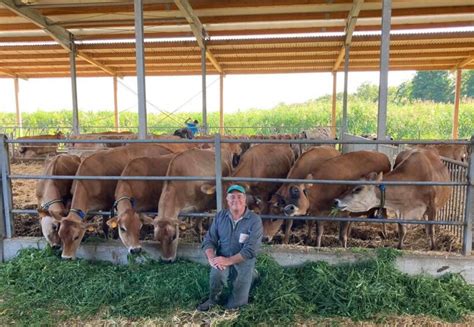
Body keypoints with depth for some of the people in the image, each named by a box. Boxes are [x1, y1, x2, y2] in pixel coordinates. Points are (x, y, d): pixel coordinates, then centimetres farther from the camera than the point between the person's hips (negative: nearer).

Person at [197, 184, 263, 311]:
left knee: (234, 305, 5)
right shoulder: (220, 216, -5)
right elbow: (209, 240, -5)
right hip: (222, 259, 2)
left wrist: (229, 260, -29)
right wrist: (211, 258, -24)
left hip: (243, 262, -2)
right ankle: (213, 298, 1)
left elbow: (251, 249, -24)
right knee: (217, 273, -33)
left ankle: (250, 274, 31)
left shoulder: (255, 220, -18)